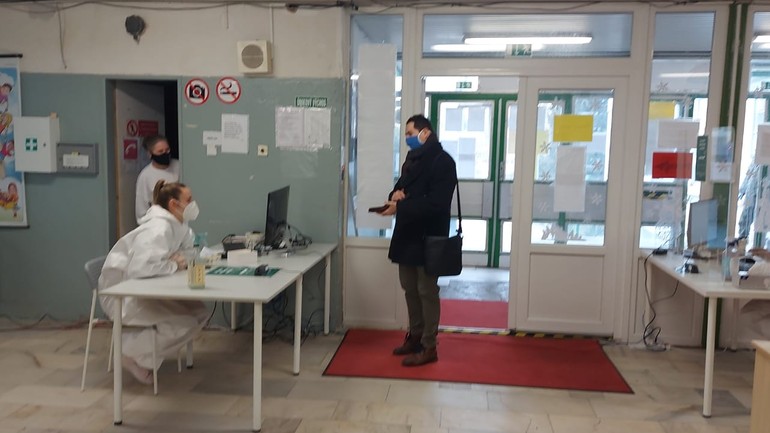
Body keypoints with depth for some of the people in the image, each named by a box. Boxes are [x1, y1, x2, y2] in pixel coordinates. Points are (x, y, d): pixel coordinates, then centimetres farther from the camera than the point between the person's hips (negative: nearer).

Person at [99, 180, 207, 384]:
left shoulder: (179, 225, 2)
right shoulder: (158, 229, -27)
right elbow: (140, 267, -39)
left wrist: (184, 259, -11)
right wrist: (174, 265, -24)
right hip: (123, 293, -9)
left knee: (198, 312, -2)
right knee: (185, 322, -20)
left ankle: (148, 352, 11)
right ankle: (136, 355, 1)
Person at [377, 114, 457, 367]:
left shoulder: (442, 161, -14)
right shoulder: (413, 158, 14)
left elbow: (435, 203, -23)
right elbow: (402, 185, 20)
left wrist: (400, 207, -25)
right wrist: (396, 193, -5)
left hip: (428, 238, -8)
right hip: (408, 234, 9)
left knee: (427, 291, -1)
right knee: (410, 288, 15)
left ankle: (429, 347, 9)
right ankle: (415, 336, 29)